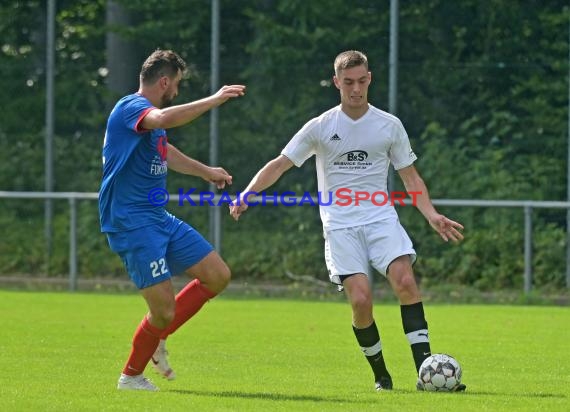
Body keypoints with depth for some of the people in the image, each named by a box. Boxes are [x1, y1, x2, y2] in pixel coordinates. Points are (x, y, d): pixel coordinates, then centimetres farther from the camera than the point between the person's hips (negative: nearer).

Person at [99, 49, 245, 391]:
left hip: (159, 218, 10)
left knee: (218, 275, 6)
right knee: (165, 309, -10)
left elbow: (164, 151, 40)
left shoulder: (148, 114, 18)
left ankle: (157, 338, 18)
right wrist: (213, 100, -30)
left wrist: (206, 172, 52)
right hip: (132, 222, -10)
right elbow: (164, 119, -38)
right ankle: (132, 375, 12)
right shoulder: (131, 107, -14)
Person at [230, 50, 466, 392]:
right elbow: (280, 164, 4)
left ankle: (425, 369, -24)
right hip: (340, 226, -1)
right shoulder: (321, 127, 3)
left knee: (405, 280, -23)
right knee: (361, 299, -16)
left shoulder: (390, 126, 7)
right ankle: (381, 375, 5)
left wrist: (432, 216, -1)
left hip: (381, 219, 1)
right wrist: (246, 195, -11)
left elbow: (410, 176, 13)